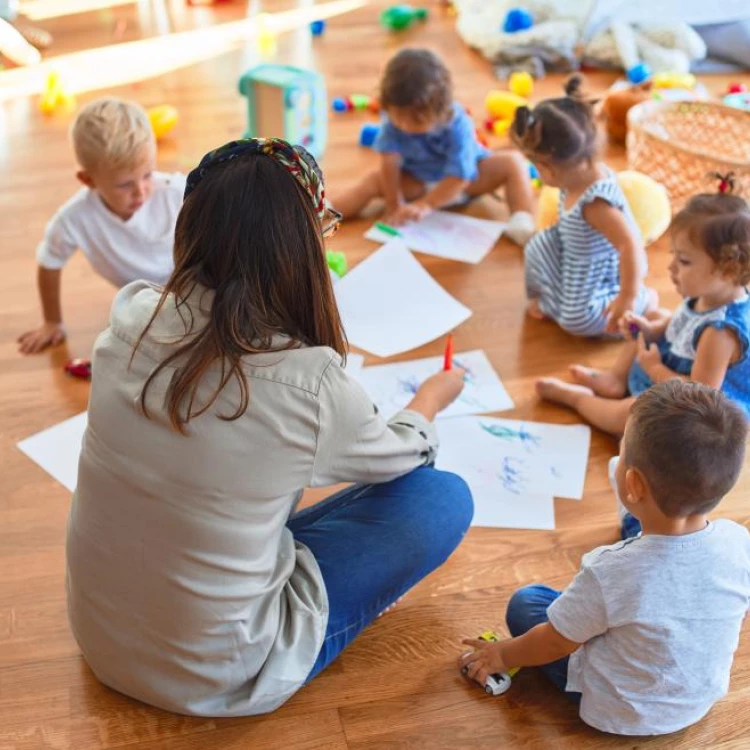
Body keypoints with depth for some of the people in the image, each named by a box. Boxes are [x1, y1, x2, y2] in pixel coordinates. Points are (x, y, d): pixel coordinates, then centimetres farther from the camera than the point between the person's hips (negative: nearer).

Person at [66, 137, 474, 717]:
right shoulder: (309, 384, -27)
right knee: (446, 498, 3)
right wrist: (431, 398, 19)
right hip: (213, 677, -5)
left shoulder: (130, 319, -15)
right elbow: (403, 454, -2)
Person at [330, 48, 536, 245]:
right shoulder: (393, 120, -26)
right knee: (374, 180, -19)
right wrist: (394, 203, -31)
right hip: (417, 183, 2)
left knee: (512, 162, -24)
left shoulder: (457, 125, -33)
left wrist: (426, 205, -38)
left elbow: (459, 176, -33)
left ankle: (522, 221, -40)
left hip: (467, 181, -2)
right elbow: (389, 161, -27)